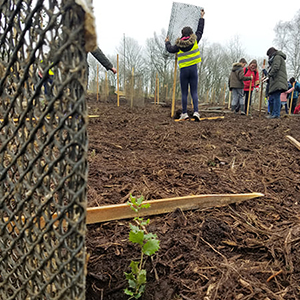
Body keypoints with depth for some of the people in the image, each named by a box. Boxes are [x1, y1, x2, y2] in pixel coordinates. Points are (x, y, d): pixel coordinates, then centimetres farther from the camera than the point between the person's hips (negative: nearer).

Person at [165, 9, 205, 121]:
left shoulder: (179, 45, 1)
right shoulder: (194, 41, 1)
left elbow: (170, 49, 18)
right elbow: (200, 30, 16)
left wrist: (167, 42, 38)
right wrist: (201, 17, 28)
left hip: (183, 70, 0)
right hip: (193, 69, 1)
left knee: (184, 93, 5)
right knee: (194, 92, 2)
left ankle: (184, 113, 5)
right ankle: (196, 112, -8)